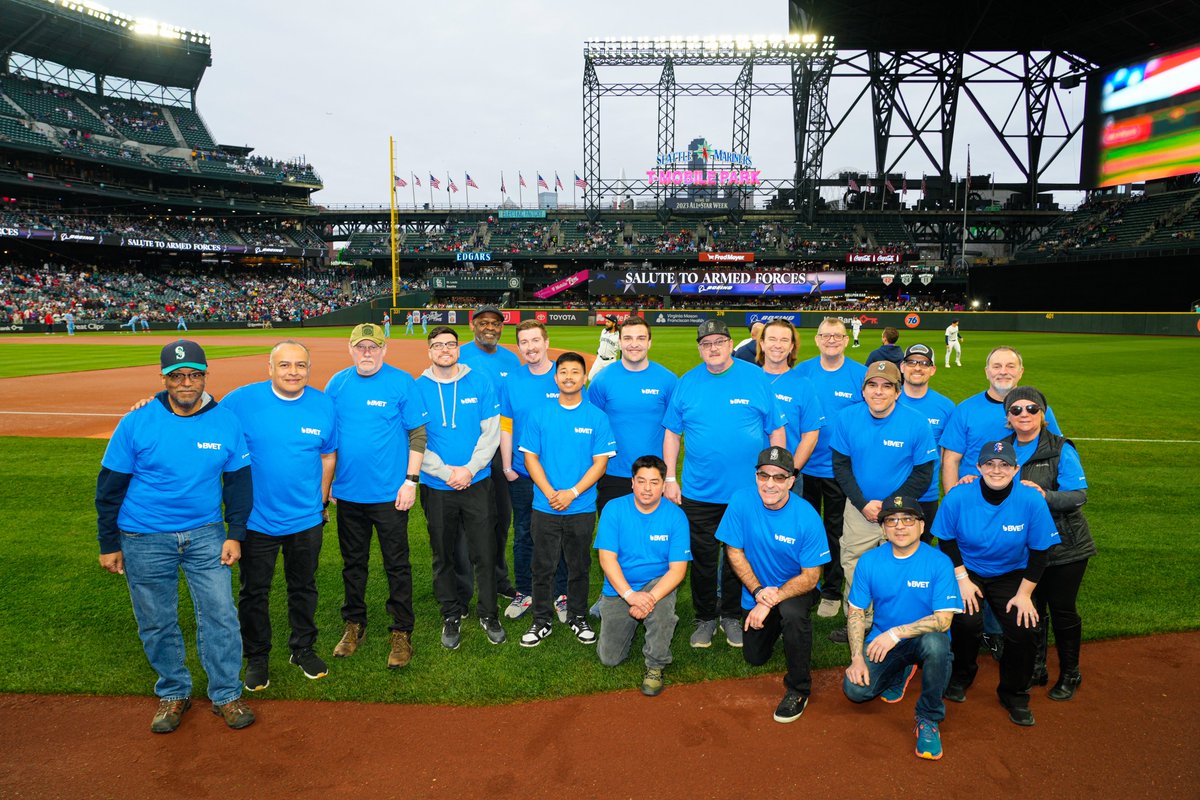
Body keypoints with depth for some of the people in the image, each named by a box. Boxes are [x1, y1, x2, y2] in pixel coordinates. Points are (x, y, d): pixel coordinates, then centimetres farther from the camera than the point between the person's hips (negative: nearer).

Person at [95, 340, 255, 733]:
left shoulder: (226, 421, -4)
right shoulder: (136, 422, -9)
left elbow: (239, 480, 3)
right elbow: (110, 486, -2)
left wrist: (235, 534, -1)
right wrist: (109, 544, 0)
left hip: (206, 534, 1)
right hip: (145, 539, -1)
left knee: (220, 614, 2)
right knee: (157, 622, 10)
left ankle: (226, 695, 19)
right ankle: (173, 693, 31)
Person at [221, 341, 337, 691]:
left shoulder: (323, 405, -4)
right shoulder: (240, 400, -13)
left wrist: (321, 501, 6)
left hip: (307, 519, 2)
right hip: (255, 519, -2)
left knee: (304, 587, 18)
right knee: (254, 591, 13)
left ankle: (303, 649, 37)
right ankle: (256, 658, 32)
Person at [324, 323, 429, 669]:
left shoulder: (402, 383, -6)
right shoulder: (337, 383, 4)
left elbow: (417, 434, -6)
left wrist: (411, 480, -11)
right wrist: (326, 482, 8)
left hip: (390, 494, -4)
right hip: (348, 494, 4)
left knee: (397, 565, 4)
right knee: (353, 562, 17)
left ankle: (402, 631, 16)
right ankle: (354, 624, 33)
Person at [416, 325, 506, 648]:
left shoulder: (480, 382, 1)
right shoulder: (418, 388, -1)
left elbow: (491, 432, -1)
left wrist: (470, 469, -11)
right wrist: (446, 472, -13)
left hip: (477, 483, 0)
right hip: (436, 487, 0)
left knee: (485, 553, 5)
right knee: (443, 556, 11)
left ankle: (489, 615, 22)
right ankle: (451, 616, 27)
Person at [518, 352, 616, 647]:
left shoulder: (597, 417, -1)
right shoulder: (541, 415, 2)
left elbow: (600, 462, -4)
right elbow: (530, 457, 1)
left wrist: (572, 493, -13)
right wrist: (550, 493, -11)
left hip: (582, 508, 0)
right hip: (545, 508, 1)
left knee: (579, 567, 12)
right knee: (543, 567, 8)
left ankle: (578, 618, 29)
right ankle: (542, 621, 23)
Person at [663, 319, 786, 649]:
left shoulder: (756, 378, -3)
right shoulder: (686, 383, 2)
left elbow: (776, 431, 0)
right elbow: (672, 433, 6)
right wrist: (670, 479, 1)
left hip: (748, 492, -1)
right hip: (699, 494, 1)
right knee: (703, 559, 11)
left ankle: (732, 616, 33)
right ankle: (705, 618, 29)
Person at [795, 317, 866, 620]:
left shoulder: (861, 375, -5)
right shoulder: (801, 372, -2)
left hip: (841, 468, -1)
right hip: (805, 467, 1)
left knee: (836, 532, 11)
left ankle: (832, 592, 25)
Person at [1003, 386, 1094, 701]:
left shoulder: (1061, 450, -11)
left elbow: (1079, 495, -16)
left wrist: (1045, 495, -32)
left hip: (1064, 545, -4)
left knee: (1062, 610, 7)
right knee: (1030, 608, 11)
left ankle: (1069, 675, 27)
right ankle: (1035, 669, 29)